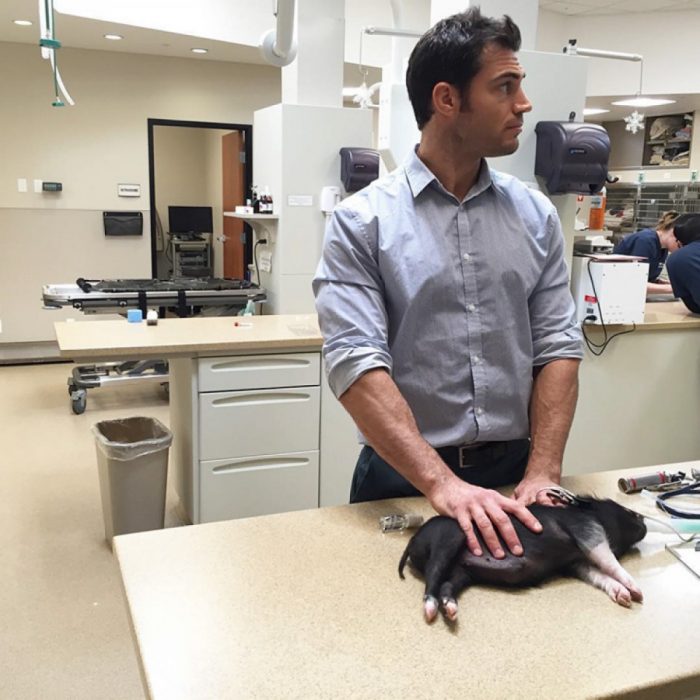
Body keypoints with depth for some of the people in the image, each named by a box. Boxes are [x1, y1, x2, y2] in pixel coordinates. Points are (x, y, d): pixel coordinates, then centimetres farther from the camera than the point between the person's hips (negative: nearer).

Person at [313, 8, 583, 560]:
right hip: (404, 478, -3)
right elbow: (356, 363, -19)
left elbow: (558, 346, 1)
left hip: (514, 472, 4)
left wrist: (543, 473, -12)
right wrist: (442, 484, -28)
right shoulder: (362, 221, -9)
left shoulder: (535, 215, 4)